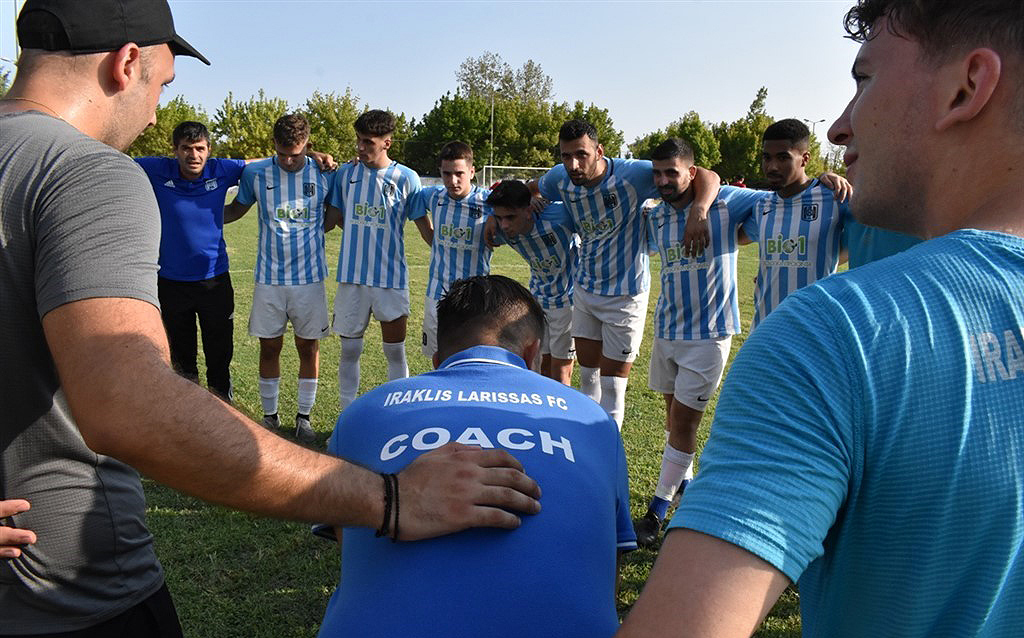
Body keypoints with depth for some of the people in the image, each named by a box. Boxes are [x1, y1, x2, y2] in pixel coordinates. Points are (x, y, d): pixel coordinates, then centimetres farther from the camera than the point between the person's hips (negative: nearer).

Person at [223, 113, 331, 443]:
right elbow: (237, 208, 15)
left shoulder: (324, 174, -3)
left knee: (308, 346, 5)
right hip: (269, 277, 1)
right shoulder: (255, 173, -1)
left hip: (310, 276, 0)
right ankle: (270, 415, 23)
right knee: (269, 347, 7)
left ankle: (304, 416, 20)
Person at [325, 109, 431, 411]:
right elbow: (333, 218, 13)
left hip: (391, 277, -2)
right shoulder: (345, 173, 4)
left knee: (395, 351, 6)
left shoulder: (406, 178, -4)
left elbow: (425, 228, 1)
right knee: (349, 350, 10)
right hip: (351, 275, 2)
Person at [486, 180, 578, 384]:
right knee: (544, 364, 13)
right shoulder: (501, 230, -16)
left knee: (560, 369, 1)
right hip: (539, 298, 5)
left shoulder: (557, 216, -34)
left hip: (568, 297, -5)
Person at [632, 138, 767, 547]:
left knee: (684, 420, -5)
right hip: (666, 329, 6)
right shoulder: (655, 218, 6)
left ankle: (659, 509, 5)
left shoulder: (726, 203, -10)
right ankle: (685, 480, 38)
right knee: (674, 415, 16)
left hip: (709, 333, -5)